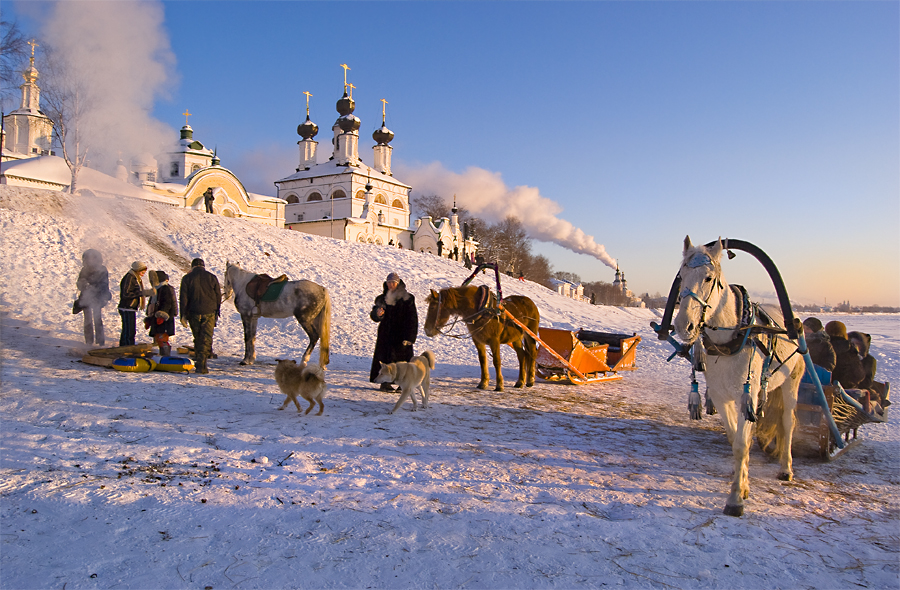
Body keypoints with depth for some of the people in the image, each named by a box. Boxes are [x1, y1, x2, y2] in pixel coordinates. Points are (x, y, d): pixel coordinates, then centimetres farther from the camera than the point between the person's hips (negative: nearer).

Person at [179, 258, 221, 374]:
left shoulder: (187, 278, 3)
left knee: (197, 338, 14)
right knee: (206, 338, -3)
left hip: (193, 312, 1)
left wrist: (183, 315, 1)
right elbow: (218, 296, 7)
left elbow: (183, 298, -1)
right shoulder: (212, 277, 5)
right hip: (209, 312, -1)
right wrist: (217, 312, 16)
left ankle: (200, 363, 19)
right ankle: (202, 365, -15)